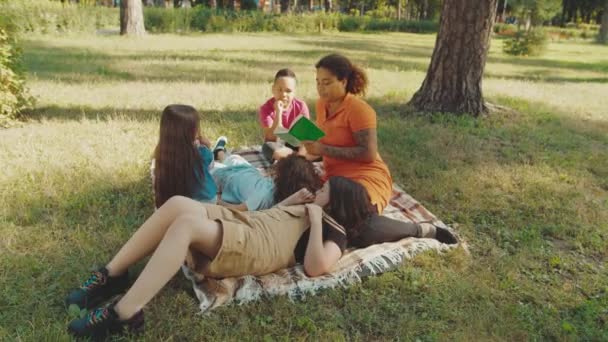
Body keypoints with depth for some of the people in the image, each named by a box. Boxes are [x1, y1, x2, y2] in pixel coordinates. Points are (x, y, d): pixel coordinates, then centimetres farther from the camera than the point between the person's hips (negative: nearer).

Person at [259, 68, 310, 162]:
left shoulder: (301, 106, -10)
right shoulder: (266, 108, -16)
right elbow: (273, 139, -25)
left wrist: (301, 155, -32)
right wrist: (278, 113, -33)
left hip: (295, 143, 1)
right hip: (277, 145, -1)